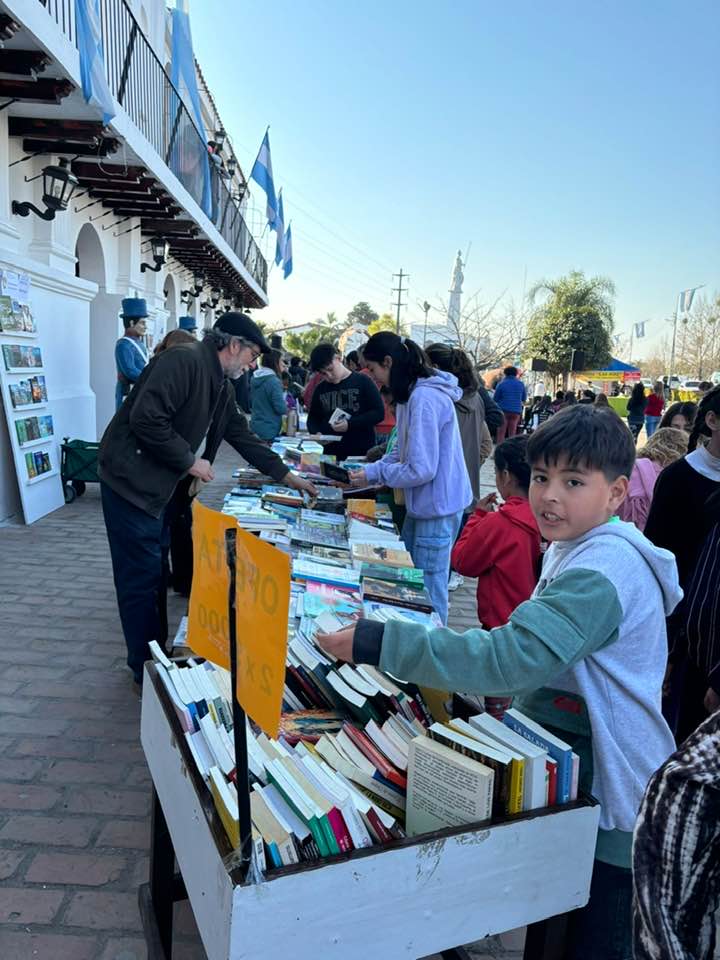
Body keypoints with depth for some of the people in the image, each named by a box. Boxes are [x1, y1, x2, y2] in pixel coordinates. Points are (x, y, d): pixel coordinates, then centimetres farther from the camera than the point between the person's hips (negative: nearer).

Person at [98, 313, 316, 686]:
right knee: (141, 581, -1)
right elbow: (145, 418, -27)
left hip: (165, 488, 10)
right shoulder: (183, 360, -19)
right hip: (132, 483, -10)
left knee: (156, 576, 17)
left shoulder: (221, 385, 11)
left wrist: (286, 476, 19)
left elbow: (243, 436, 19)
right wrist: (190, 461, -18)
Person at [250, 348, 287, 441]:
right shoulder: (274, 381, -17)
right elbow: (281, 408, -19)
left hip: (255, 427, 8)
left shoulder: (254, 378, 7)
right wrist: (286, 406, 1)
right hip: (269, 431, -8)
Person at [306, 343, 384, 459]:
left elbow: (379, 413, -6)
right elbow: (313, 418, 19)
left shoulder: (363, 382, 0)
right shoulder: (320, 389, 14)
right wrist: (316, 433, -3)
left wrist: (350, 424, -17)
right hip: (331, 454, 3)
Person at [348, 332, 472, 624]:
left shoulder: (424, 398, -23)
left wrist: (373, 475, -12)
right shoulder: (412, 393, 8)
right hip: (423, 504, 10)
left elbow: (421, 469, -24)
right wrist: (368, 470, 3)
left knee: (429, 594, 2)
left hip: (437, 508, -10)